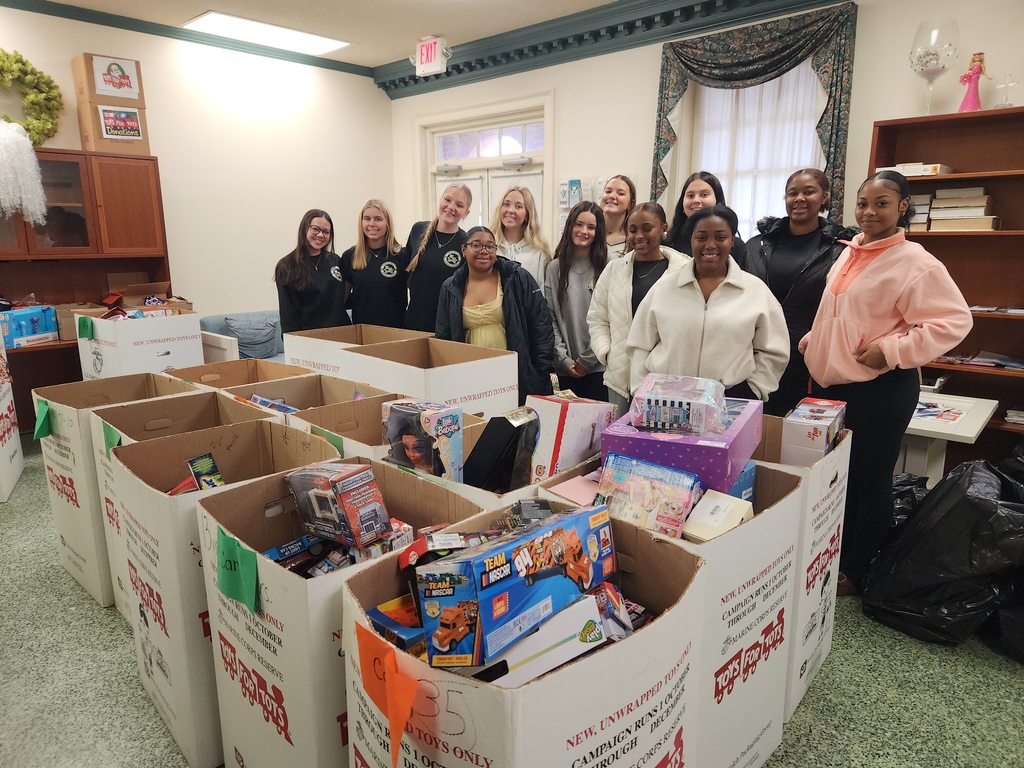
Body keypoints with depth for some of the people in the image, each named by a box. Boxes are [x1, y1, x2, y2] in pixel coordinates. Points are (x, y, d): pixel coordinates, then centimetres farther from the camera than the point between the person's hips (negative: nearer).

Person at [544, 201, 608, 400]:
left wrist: (587, 360, -8)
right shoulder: (556, 268, 7)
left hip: (599, 367, -2)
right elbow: (549, 318, 3)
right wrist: (564, 359, -6)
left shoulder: (607, 268, -1)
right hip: (566, 369, 2)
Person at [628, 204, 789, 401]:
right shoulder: (662, 289, 4)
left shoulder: (758, 291, 3)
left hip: (732, 400, 0)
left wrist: (752, 392, -1)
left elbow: (772, 352, 7)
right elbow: (640, 348, 4)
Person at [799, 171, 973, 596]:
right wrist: (814, 340, 12)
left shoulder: (916, 263, -12)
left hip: (880, 388, -7)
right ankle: (833, 557, 32)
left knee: (870, 480, 6)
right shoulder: (849, 254, 10)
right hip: (832, 383, 7)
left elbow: (955, 320, -16)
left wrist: (893, 350, -21)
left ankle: (856, 571, 22)